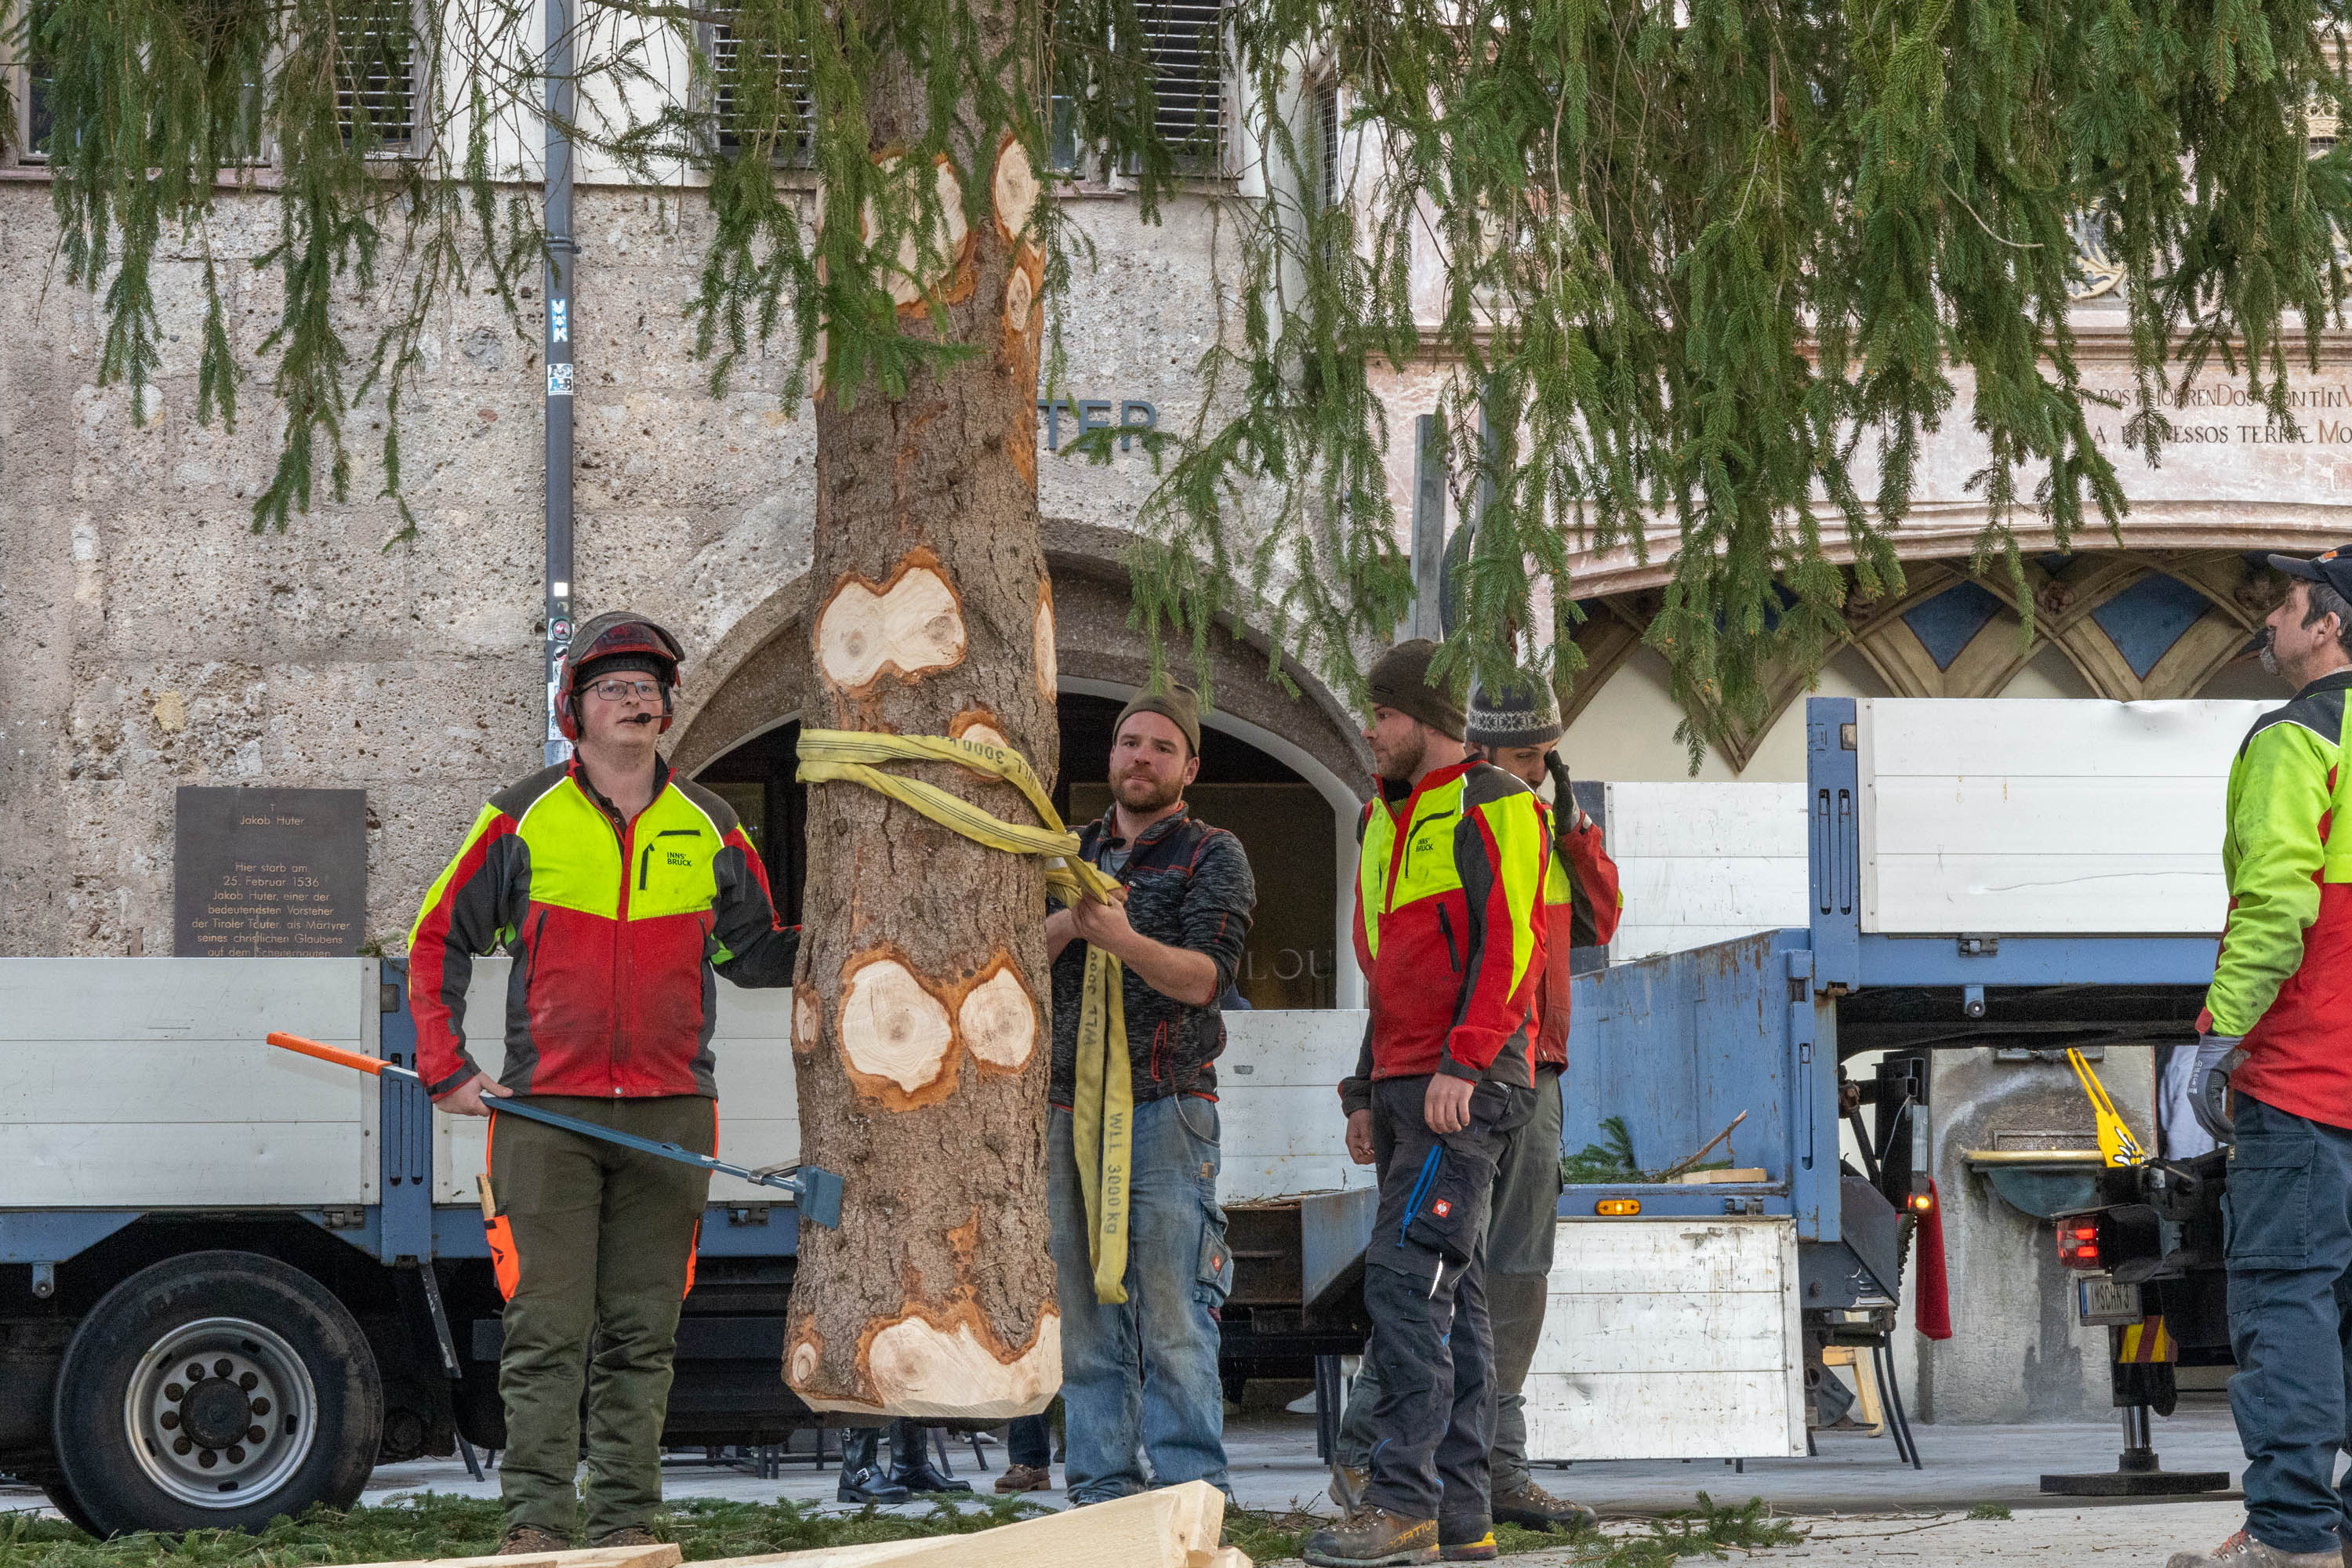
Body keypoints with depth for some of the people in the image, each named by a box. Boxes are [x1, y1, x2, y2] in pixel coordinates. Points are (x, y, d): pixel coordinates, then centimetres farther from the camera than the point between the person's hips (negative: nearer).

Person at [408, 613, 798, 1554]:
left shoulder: (708, 830, 10)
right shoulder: (521, 820, 3)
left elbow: (756, 953, 19)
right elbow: (438, 941, 9)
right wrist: (447, 1071, 1)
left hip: (669, 1115, 2)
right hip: (546, 1114, -2)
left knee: (642, 1333, 5)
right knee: (546, 1329, -5)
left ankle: (625, 1524, 10)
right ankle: (537, 1522, -3)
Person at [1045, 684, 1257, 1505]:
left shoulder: (1213, 856, 5)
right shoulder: (1071, 853, 19)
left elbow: (1203, 976, -9)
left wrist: (1124, 938, -25)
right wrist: (1067, 923, -12)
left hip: (1164, 1107, -5)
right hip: (1068, 1107, 5)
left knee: (1171, 1316, -10)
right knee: (1084, 1316, 3)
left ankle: (1189, 1495, -10)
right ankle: (1100, 1491, 6)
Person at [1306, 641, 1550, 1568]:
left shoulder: (1494, 810, -7)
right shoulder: (1391, 825, 22)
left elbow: (1512, 945, -16)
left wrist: (1462, 1064, -24)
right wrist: (1368, 1094, 21)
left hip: (1467, 1091, -10)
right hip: (1406, 1091, 10)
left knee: (1406, 1275, -18)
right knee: (1448, 1297, 7)